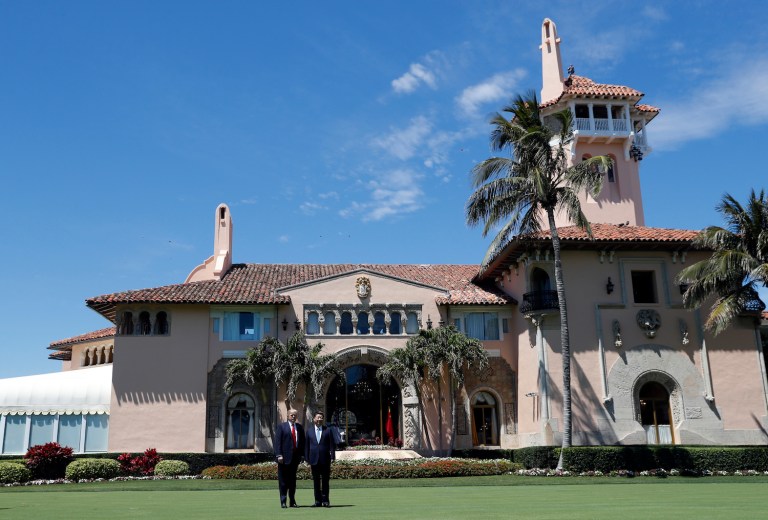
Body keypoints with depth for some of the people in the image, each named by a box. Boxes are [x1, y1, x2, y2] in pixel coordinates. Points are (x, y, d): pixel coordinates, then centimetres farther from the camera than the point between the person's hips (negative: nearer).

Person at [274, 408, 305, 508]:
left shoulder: (299, 427, 12)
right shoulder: (282, 426, -1)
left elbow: (302, 441, 14)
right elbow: (277, 441, -6)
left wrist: (302, 454, 4)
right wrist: (279, 455, -14)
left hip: (295, 457, 4)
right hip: (285, 457, -4)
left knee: (293, 480, 10)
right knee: (283, 481, 0)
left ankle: (292, 501, 15)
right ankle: (283, 501, 6)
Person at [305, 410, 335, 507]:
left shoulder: (328, 430, 4)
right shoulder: (309, 430, 8)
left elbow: (332, 444, 3)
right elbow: (307, 445, 7)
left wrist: (332, 456, -6)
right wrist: (307, 458, 1)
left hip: (325, 459, -1)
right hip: (314, 459, 1)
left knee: (325, 481, 3)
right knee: (316, 481, 6)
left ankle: (325, 500, 8)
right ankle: (318, 501, 11)